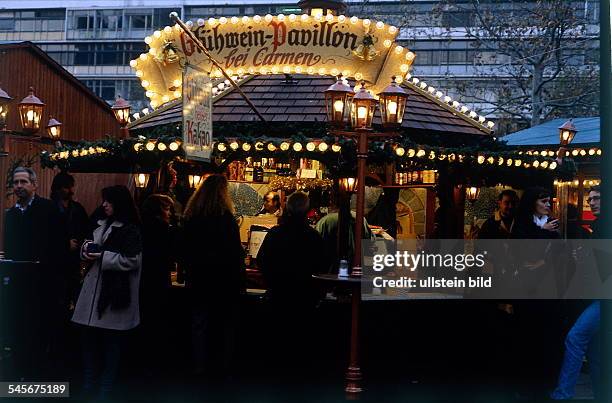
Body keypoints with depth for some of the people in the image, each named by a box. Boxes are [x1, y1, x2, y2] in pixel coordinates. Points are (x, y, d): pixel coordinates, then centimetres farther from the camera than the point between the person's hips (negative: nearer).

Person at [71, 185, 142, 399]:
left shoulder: (130, 230, -7)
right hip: (93, 289, 7)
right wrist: (87, 249, 1)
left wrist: (103, 257, -15)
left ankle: (106, 387, 13)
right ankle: (88, 384, 21)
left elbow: (132, 261, -15)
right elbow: (89, 249, 24)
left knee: (111, 342, 2)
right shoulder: (102, 225, 17)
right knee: (88, 337, 10)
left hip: (114, 293, -7)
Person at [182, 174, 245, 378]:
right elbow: (236, 252, -13)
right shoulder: (225, 217, -15)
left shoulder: (191, 217, 1)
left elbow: (185, 250, 9)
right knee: (226, 325, 7)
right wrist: (240, 280, -5)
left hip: (199, 279, 4)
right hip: (224, 279, -4)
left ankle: (199, 367, 14)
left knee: (199, 323, 11)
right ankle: (225, 368, 11)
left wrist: (189, 274, 18)